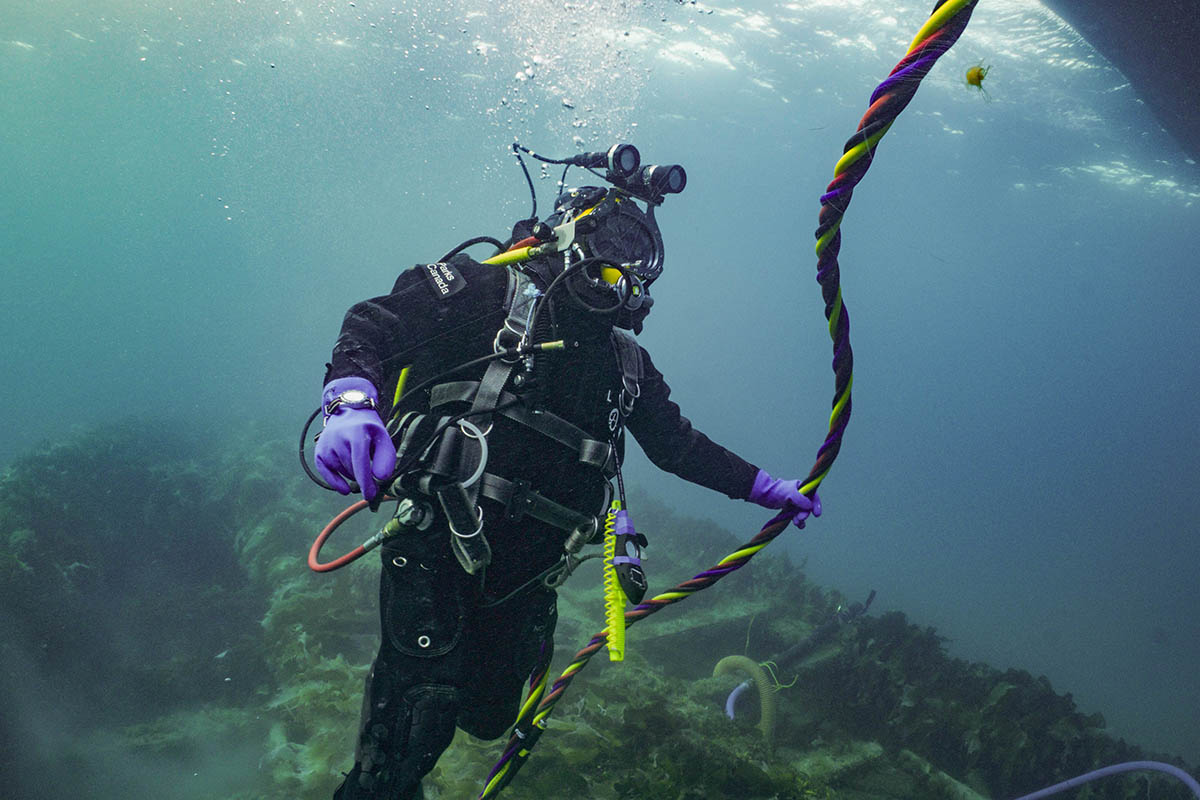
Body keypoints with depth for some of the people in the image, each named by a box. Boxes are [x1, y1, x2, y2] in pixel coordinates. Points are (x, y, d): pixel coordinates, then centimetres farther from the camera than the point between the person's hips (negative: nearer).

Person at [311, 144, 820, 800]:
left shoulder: (623, 356, 17)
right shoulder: (491, 289, -1)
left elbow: (676, 443, 26)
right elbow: (374, 325, -8)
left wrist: (763, 487, 23)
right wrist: (351, 400, -28)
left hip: (528, 563, 6)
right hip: (442, 536, -6)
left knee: (489, 716, 13)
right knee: (420, 721, -12)